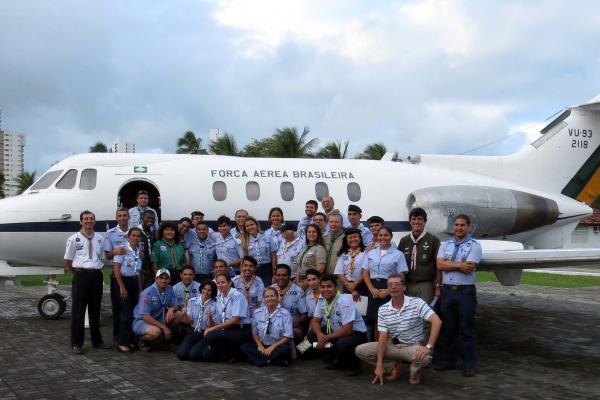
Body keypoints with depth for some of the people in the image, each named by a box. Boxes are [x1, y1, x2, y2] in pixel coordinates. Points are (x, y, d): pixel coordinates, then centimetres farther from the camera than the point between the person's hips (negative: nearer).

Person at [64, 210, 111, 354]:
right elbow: (67, 260, 3)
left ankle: (97, 341, 23)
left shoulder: (99, 239, 8)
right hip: (81, 276, -4)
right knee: (78, 310, 1)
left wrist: (97, 269, 8)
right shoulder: (74, 239, -2)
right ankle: (76, 343, 9)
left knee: (95, 310, 13)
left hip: (96, 276, 4)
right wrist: (78, 272, 6)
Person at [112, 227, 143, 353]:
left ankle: (130, 340, 19)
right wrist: (122, 287, -18)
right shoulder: (123, 249, -9)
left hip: (134, 282, 7)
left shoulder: (139, 252, 12)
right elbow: (116, 269, -14)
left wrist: (140, 289, 13)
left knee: (134, 312, 8)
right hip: (122, 281, -7)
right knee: (127, 313, -10)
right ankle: (122, 343, -6)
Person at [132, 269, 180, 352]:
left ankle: (167, 339, 2)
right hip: (141, 320, -6)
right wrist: (164, 327, -29)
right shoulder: (147, 293, -22)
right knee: (156, 331, -37)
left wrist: (171, 309, -27)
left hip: (158, 319, 6)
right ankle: (143, 340, -2)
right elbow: (145, 317, -25)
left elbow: (176, 306, 0)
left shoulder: (170, 290, -3)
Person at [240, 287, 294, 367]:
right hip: (262, 347, 3)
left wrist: (273, 347, -16)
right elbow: (254, 333, 11)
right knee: (244, 346, -23)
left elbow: (287, 336, -5)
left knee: (286, 349, -35)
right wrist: (260, 345, -9)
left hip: (278, 346, -3)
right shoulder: (257, 313, 7)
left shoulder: (285, 314, -2)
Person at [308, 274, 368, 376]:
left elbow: (347, 330, -30)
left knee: (342, 344, -38)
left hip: (356, 333, -8)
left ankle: (355, 364, -2)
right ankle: (340, 360, 6)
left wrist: (326, 338, -25)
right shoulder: (321, 301, -5)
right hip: (336, 331, 8)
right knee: (312, 335, -9)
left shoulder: (345, 303, -27)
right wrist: (319, 334, -22)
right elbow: (315, 321, 1)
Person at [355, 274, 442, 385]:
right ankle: (395, 367, 6)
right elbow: (383, 337, -5)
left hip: (414, 346, -4)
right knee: (360, 350, -11)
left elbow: (437, 321, -22)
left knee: (424, 357, -39)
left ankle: (415, 373, 0)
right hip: (393, 345, 4)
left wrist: (428, 347, -31)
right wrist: (379, 364, -13)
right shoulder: (382, 310, -2)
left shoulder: (417, 303, -13)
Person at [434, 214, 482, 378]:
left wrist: (449, 264, -7)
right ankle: (448, 361, 22)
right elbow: (440, 264, -4)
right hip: (447, 291, 4)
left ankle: (469, 364, 7)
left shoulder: (474, 245, -2)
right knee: (449, 329, 12)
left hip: (465, 292, -4)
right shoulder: (445, 244, 11)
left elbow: (469, 268, -16)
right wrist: (460, 265, -11)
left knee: (466, 329, 0)